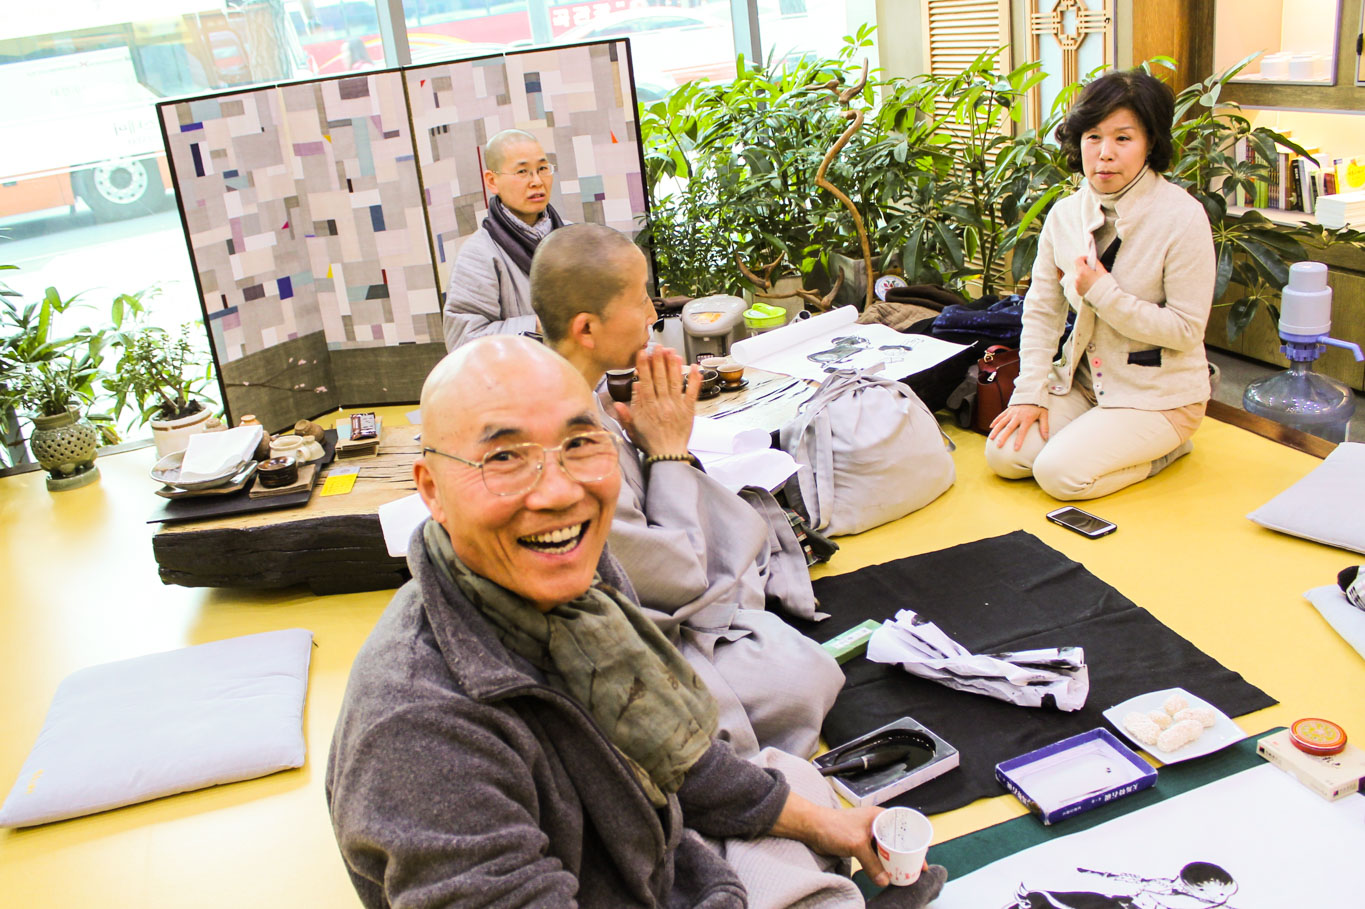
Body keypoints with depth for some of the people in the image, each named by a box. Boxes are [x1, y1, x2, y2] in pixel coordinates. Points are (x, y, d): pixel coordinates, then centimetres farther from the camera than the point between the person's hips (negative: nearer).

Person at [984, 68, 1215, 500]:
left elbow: (1186, 329, -17)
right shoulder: (1065, 214, -2)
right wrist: (1030, 394, -5)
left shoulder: (1182, 217, -18)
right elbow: (1041, 310, 4)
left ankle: (1165, 448, 7)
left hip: (1159, 393, -6)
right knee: (1004, 454, -9)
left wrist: (1103, 293, -23)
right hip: (1084, 379, 6)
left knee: (1059, 473, -21)